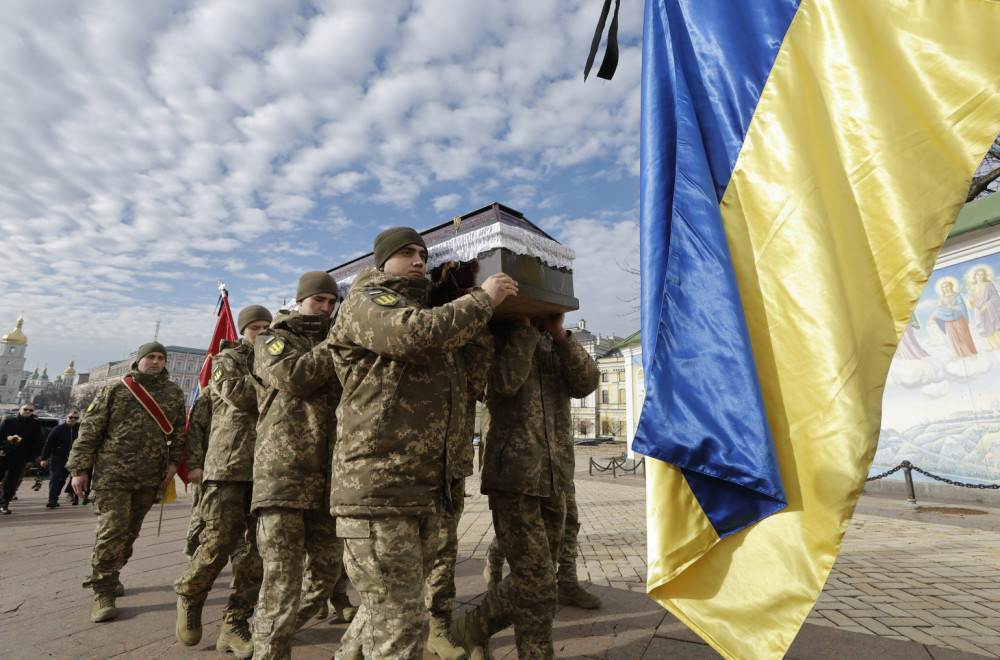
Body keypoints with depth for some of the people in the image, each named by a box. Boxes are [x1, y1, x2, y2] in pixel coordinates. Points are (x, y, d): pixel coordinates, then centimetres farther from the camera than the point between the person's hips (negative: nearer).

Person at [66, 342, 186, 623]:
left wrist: (174, 462, 3)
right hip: (113, 474, -3)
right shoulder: (115, 389, 1)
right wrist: (79, 468, -2)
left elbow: (178, 431, 12)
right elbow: (90, 429, 1)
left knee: (130, 531, 12)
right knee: (112, 529, -9)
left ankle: (109, 575, 32)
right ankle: (104, 592, 3)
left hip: (150, 477, 3)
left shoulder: (174, 393, 8)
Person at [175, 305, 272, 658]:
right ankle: (189, 597, 27)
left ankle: (235, 625, 12)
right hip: (229, 464, -4)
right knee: (218, 542, -4)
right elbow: (237, 393, -10)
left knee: (263, 548, 0)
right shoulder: (227, 359, 11)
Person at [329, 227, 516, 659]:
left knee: (393, 605, 20)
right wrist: (483, 299, -11)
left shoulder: (429, 312, 24)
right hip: (376, 487, -8)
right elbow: (417, 332, -24)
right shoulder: (366, 303, -2)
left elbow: (472, 374, 28)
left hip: (427, 490, 9)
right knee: (399, 622, -3)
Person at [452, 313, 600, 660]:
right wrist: (525, 326, -14)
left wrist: (559, 333, -11)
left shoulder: (553, 342, 16)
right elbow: (506, 382, -21)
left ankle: (472, 629, 35)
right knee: (538, 587, -3)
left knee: (531, 581, 15)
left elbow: (587, 382, 0)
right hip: (514, 478, -7)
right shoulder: (498, 334, -2)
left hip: (554, 480, 7)